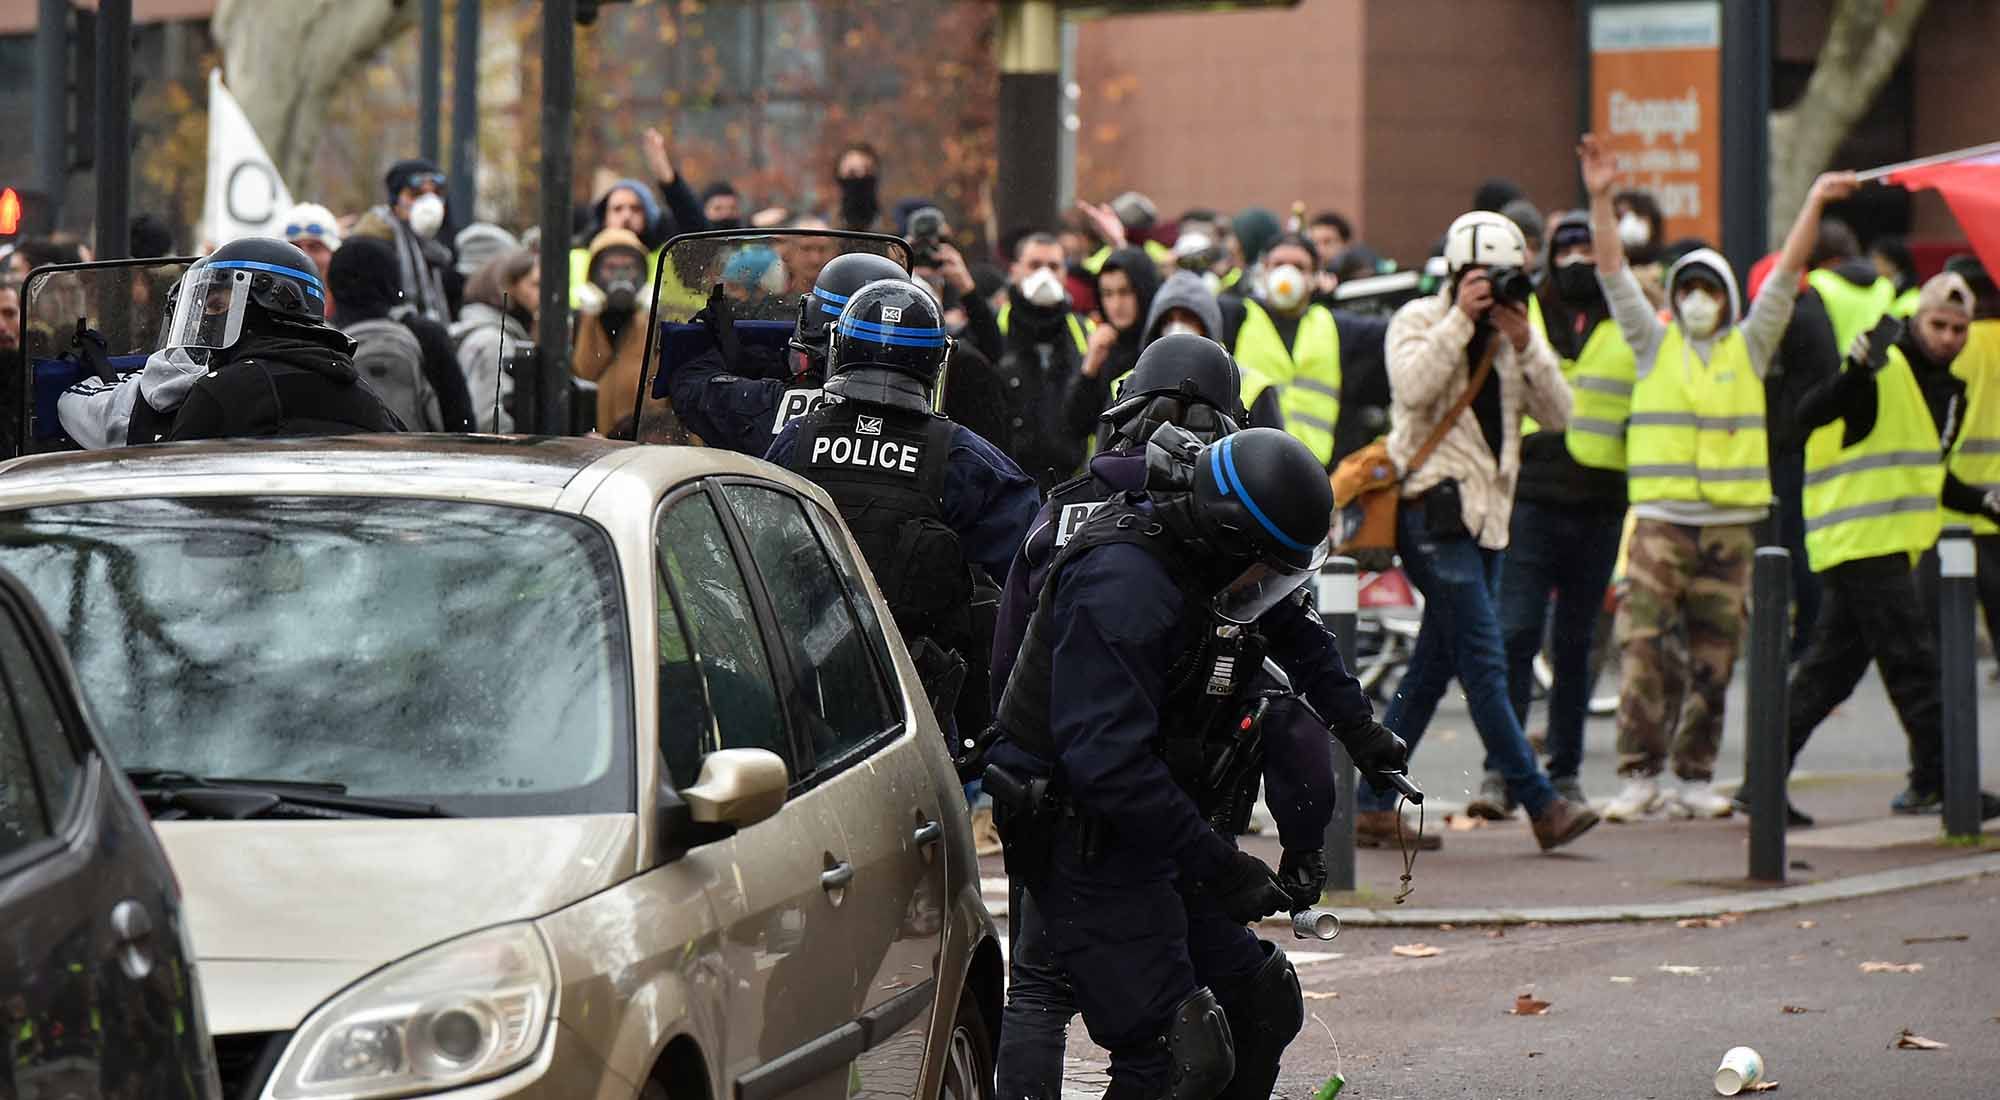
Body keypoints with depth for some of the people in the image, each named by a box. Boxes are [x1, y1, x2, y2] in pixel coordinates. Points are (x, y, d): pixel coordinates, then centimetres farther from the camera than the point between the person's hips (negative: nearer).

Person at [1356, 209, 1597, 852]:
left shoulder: (1513, 335, 15)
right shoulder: (1419, 321, -2)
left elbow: (1557, 414, 4)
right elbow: (1413, 387, -21)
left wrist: (1524, 343, -8)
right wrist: (1461, 319, -19)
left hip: (1486, 514, 8)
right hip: (1435, 506, -8)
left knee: (1433, 668, 8)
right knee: (1485, 664, -12)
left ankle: (1373, 805, 12)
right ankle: (1541, 805, -15)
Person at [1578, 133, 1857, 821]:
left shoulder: (1749, 347, 12)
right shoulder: (1654, 345, 9)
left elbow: (1787, 272, 6)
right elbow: (1613, 269, 3)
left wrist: (1814, 204, -1)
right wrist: (1601, 199, -6)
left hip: (1729, 524, 2)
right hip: (1660, 519, -2)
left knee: (1715, 658, 4)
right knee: (1641, 643, -13)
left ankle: (1695, 777, 12)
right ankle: (1639, 774, -12)